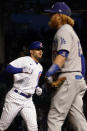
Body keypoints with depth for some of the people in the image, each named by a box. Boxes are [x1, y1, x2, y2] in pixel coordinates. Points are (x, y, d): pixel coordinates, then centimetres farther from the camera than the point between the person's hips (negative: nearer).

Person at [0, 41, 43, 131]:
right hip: (15, 98, -6)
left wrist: (37, 88, 11)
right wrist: (22, 70, -38)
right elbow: (8, 68, -22)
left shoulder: (40, 67, 16)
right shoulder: (24, 60, -7)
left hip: (28, 100, 6)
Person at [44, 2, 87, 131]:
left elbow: (63, 54, -22)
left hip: (68, 77, -10)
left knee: (55, 117, -12)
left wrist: (50, 72, -34)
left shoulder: (63, 31, -6)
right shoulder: (72, 31, 26)